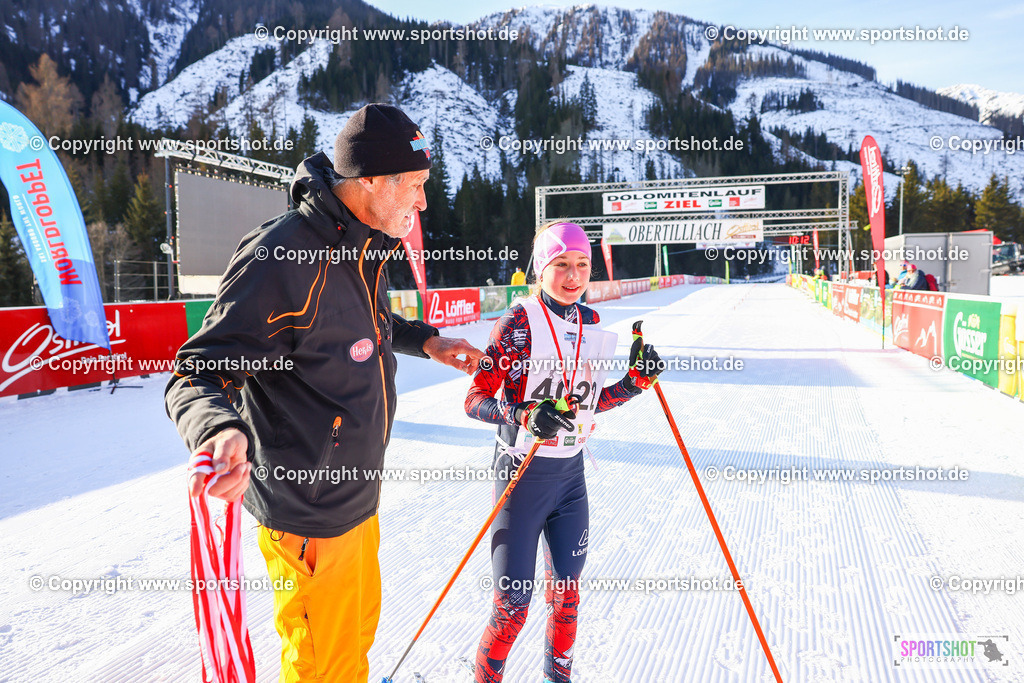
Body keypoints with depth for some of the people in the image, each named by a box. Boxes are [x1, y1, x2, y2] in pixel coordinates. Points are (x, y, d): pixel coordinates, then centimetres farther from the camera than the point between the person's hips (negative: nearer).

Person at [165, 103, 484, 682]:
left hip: (356, 498, 9)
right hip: (310, 515, -9)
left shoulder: (361, 248, 3)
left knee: (359, 629, 29)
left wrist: (425, 341, 8)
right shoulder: (281, 257, -27)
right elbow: (200, 373, -25)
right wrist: (221, 429, -46)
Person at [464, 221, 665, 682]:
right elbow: (475, 400, -13)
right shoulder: (520, 321, -13)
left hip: (571, 472, 5)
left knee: (567, 591, 16)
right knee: (513, 603, 1)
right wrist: (525, 416, -28)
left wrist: (636, 381, 1)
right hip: (523, 471, -5)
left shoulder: (590, 325, 5)